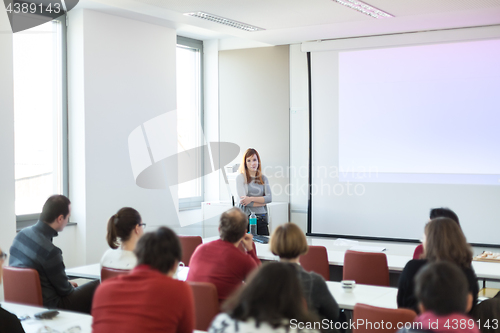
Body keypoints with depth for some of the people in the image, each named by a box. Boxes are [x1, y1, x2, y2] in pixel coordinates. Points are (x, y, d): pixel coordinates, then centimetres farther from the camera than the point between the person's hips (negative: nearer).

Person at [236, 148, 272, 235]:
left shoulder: (263, 178, 12)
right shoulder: (241, 177, 0)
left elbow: (270, 198, 1)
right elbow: (243, 199, -8)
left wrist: (251, 199, -12)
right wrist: (263, 201, -2)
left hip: (262, 218, 4)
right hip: (246, 217, -3)